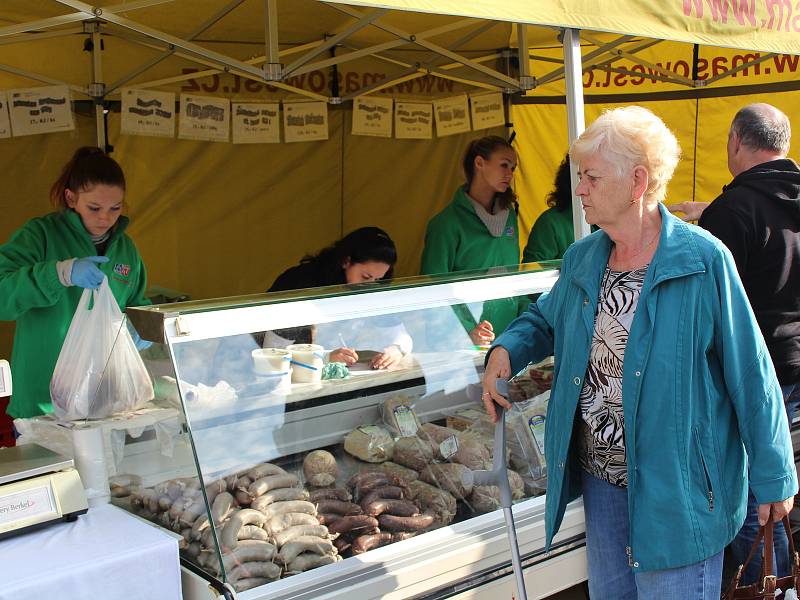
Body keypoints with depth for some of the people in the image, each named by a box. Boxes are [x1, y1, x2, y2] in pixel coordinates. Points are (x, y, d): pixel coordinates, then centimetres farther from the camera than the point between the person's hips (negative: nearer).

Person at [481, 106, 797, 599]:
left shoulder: (702, 259, -15)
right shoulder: (581, 260, 3)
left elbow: (750, 371, -12)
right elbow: (545, 319, 20)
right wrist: (507, 350, -2)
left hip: (676, 486, -6)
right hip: (601, 477, 6)